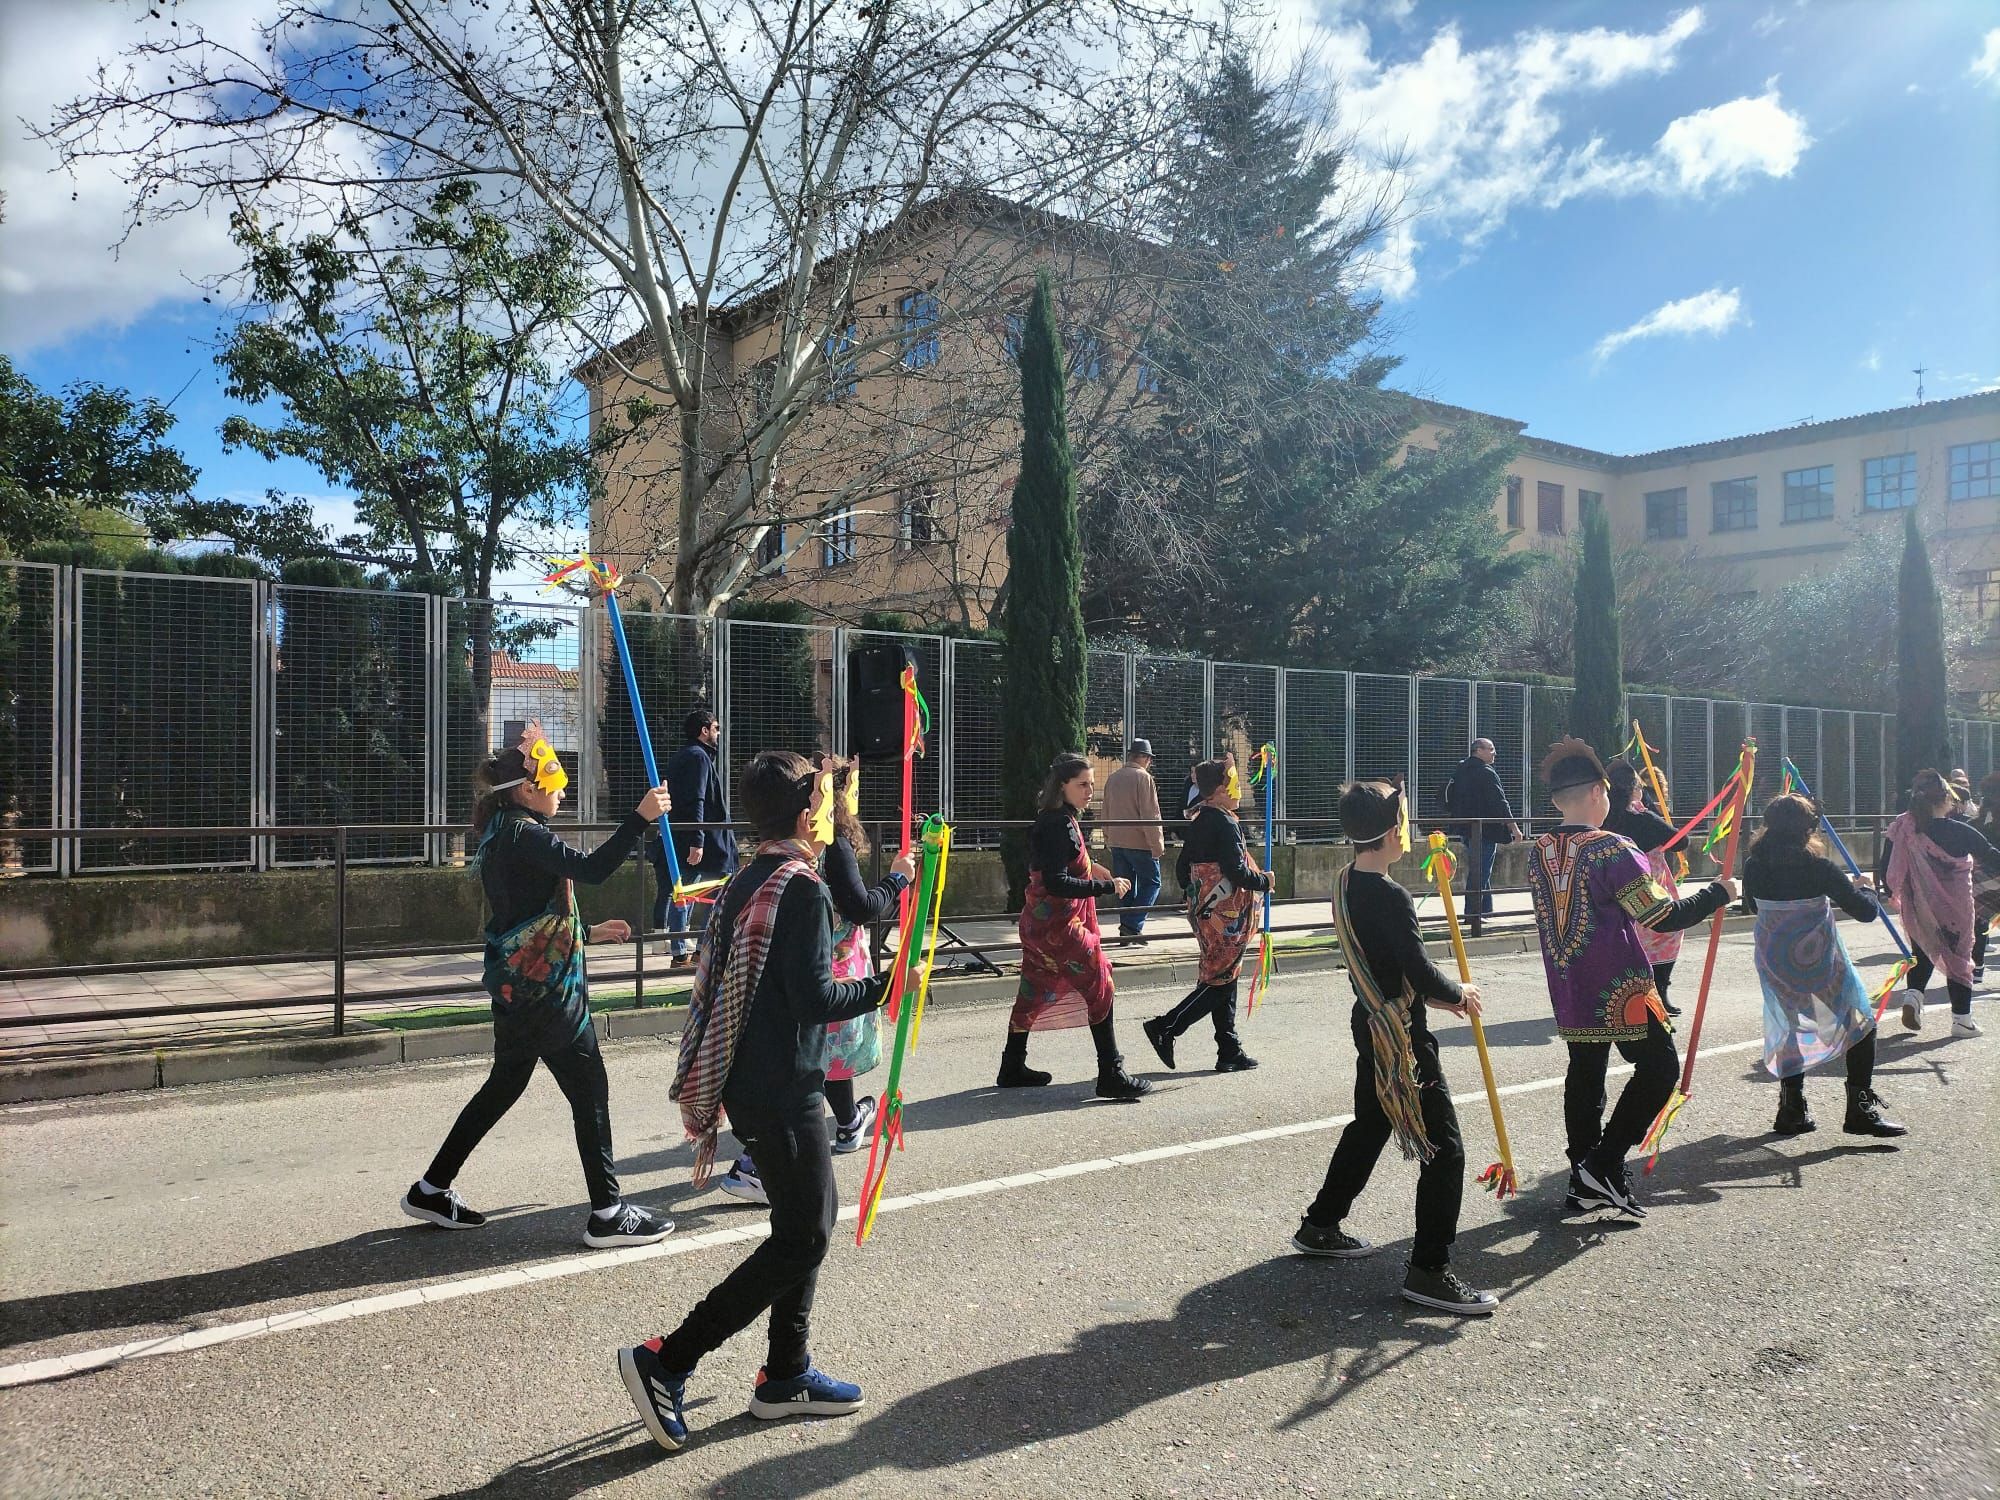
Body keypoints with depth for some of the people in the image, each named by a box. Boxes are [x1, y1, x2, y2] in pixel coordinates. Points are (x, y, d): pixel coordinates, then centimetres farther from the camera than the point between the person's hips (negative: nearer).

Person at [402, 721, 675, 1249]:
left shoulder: (501, 835, 13)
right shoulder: (523, 835, -17)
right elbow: (591, 868, -31)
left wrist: (587, 933, 25)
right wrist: (640, 817, -33)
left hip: (516, 986, 10)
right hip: (545, 989, -10)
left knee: (503, 1086, 20)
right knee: (590, 1090, -2)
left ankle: (432, 1190, 28)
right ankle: (609, 1214, 4)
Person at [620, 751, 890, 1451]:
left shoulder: (744, 883, 10)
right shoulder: (803, 891, -18)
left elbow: (716, 983, 16)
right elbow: (816, 1000, -22)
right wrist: (883, 987, -6)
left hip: (747, 1082, 10)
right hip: (784, 1092, -10)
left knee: (810, 1215, 18)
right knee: (803, 1237, -1)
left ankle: (786, 1374, 25)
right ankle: (665, 1361, -1)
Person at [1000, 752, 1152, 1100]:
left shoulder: (1057, 819, 12)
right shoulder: (1058, 824, -19)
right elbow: (1055, 882, -24)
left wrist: (1088, 867, 12)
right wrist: (1107, 886, -21)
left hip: (1040, 921, 10)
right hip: (1056, 924, -10)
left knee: (1035, 990, 17)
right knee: (1099, 986, -7)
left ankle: (1013, 1068, 27)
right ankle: (1111, 1075, -5)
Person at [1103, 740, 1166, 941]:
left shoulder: (1113, 778, 11)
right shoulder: (1143, 777, -11)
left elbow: (1107, 813, 18)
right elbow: (1150, 815, -14)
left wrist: (1109, 840, 24)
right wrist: (1157, 845, -12)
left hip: (1117, 842, 7)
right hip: (1139, 842, -7)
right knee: (1151, 883, 2)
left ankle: (1126, 928, 13)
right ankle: (1133, 925, -10)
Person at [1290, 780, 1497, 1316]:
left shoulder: (1346, 886, 6)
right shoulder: (1391, 898, -23)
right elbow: (1420, 970, -22)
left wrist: (1434, 996, 14)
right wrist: (1459, 994, -3)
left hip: (1371, 1026, 10)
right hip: (1402, 1039, -10)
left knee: (1368, 1127, 24)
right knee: (1445, 1150, -2)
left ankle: (1319, 1226, 35)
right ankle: (1429, 1270, 1)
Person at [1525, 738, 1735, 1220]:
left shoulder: (1538, 853, 4)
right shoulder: (1609, 850, -17)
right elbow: (1665, 915, -17)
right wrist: (1718, 892, -3)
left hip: (1568, 994, 7)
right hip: (1619, 990, -7)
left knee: (1584, 1074, 13)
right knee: (1659, 1067, 6)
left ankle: (1584, 1183, 18)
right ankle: (1605, 1164, 0)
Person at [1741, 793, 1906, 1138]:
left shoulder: (1754, 866, -4)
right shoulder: (1817, 868, -18)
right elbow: (1865, 911, -13)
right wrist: (1866, 892, 10)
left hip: (1774, 963, 5)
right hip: (1819, 963, -5)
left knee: (1789, 1027, 19)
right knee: (1860, 1023, 11)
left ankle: (1792, 1110, 18)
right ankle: (1861, 1109, 8)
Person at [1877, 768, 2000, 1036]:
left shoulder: (1901, 829, -8)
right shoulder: (1960, 832, -16)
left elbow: (1885, 868, -4)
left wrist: (1892, 892, 13)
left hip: (1916, 908, 3)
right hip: (1953, 910, -3)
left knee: (1922, 952, 23)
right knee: (1958, 956, 12)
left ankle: (1913, 993, 0)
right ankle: (1962, 1019, 16)